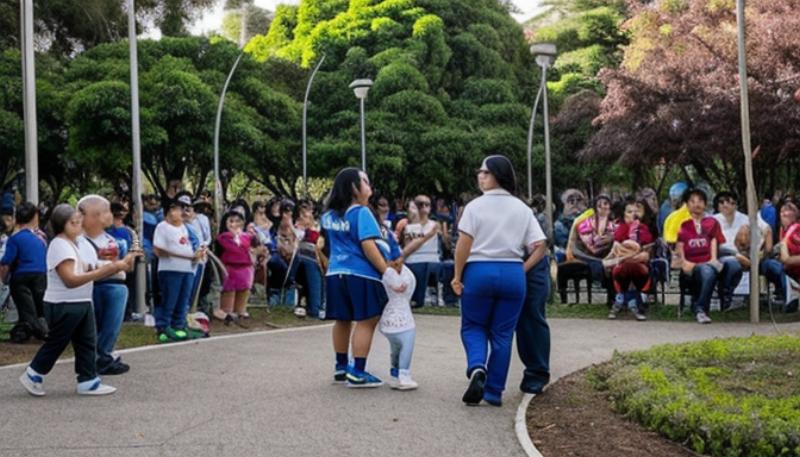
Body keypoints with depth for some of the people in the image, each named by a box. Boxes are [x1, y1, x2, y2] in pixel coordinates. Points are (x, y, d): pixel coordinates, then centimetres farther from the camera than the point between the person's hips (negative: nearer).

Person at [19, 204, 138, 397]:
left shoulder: (81, 242, 10)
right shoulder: (59, 245, -18)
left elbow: (94, 271, 10)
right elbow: (70, 280, -26)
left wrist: (116, 266, -9)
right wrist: (106, 270, -31)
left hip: (83, 303, 8)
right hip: (62, 306, -8)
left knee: (86, 343, 8)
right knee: (56, 344, 5)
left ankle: (88, 381, 14)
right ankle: (32, 376, 22)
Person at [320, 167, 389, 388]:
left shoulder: (328, 215, 12)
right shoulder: (361, 212, -10)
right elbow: (368, 246, -17)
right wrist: (387, 272, -18)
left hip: (335, 273, 7)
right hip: (361, 274, -7)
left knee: (343, 320, 16)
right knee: (366, 321, -2)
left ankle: (341, 367, 25)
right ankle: (357, 373, -4)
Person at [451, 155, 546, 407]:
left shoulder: (476, 206, -4)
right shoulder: (522, 209, 7)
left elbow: (464, 244, -11)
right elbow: (539, 246, 0)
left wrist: (458, 275, -3)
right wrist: (522, 270, 8)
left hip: (479, 271, -2)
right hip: (513, 273, 3)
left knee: (473, 327, 13)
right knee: (502, 334, 10)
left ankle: (477, 368, -15)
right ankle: (494, 392, 12)